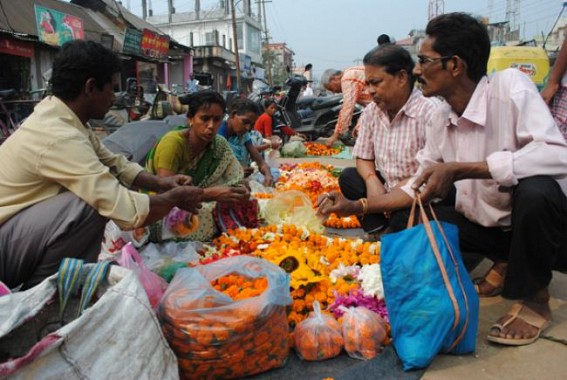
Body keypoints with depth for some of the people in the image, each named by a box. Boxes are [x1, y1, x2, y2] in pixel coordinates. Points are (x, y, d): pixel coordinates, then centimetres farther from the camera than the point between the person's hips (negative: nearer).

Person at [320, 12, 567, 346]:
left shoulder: (509, 87, -21)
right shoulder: (441, 120, -2)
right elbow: (420, 187, 5)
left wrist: (458, 170, -36)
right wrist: (358, 206, -2)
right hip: (487, 225, 6)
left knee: (535, 189, -37)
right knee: (404, 221, -4)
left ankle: (535, 299, -8)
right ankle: (502, 266, 11)